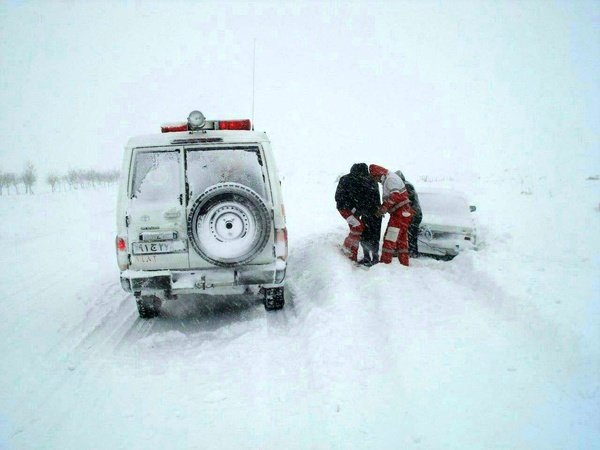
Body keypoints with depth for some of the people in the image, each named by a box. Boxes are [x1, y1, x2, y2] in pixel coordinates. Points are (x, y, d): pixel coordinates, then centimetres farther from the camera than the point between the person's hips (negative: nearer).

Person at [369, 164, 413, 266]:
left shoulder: (390, 178, -12)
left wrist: (384, 207, -29)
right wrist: (382, 208, 11)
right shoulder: (387, 180, 20)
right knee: (401, 240, 16)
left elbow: (395, 195, -27)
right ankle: (404, 264, 22)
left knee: (389, 239, -11)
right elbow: (388, 199, 25)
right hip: (404, 213, 11)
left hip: (401, 212, -11)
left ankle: (385, 263, -12)